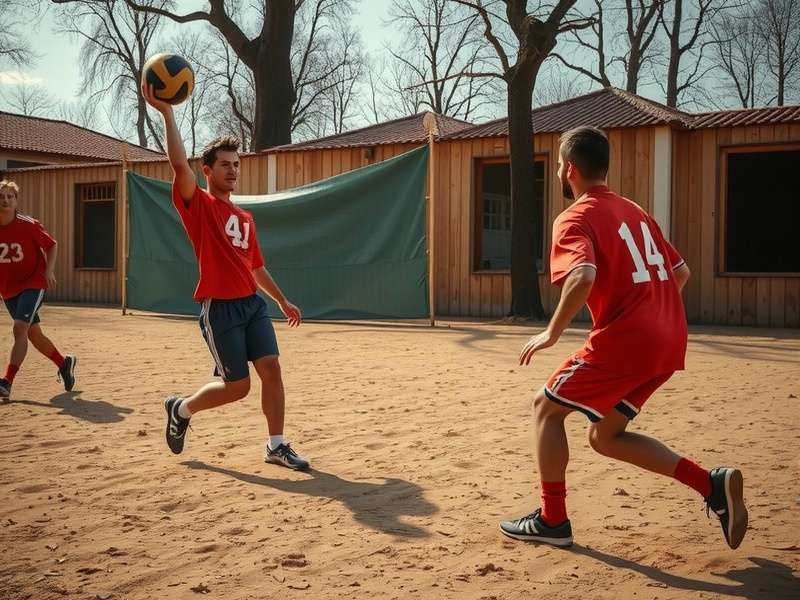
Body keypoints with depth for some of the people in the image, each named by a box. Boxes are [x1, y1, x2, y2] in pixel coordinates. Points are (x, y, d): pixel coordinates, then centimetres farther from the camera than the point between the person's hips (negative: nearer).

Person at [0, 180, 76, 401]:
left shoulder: (29, 225, -13)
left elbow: (52, 245, -1)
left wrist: (49, 271, -13)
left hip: (33, 284, -5)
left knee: (20, 328, -20)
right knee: (33, 333, 13)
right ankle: (64, 364, 34)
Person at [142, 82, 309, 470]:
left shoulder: (245, 218, 18)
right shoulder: (198, 205, -2)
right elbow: (180, 165, -19)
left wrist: (282, 301, 28)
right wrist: (166, 112, -25)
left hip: (252, 303, 6)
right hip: (219, 307, -6)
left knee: (271, 368, -4)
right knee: (237, 385, -3)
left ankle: (276, 445, 6)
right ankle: (181, 409, 23)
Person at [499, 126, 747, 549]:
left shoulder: (575, 218, -6)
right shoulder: (635, 211, 19)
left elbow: (582, 276, -26)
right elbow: (681, 272, 23)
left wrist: (552, 332, -15)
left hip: (623, 341, -8)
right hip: (669, 341, 8)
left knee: (546, 408, 10)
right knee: (605, 437, 18)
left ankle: (552, 521, 14)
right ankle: (712, 483, 7)